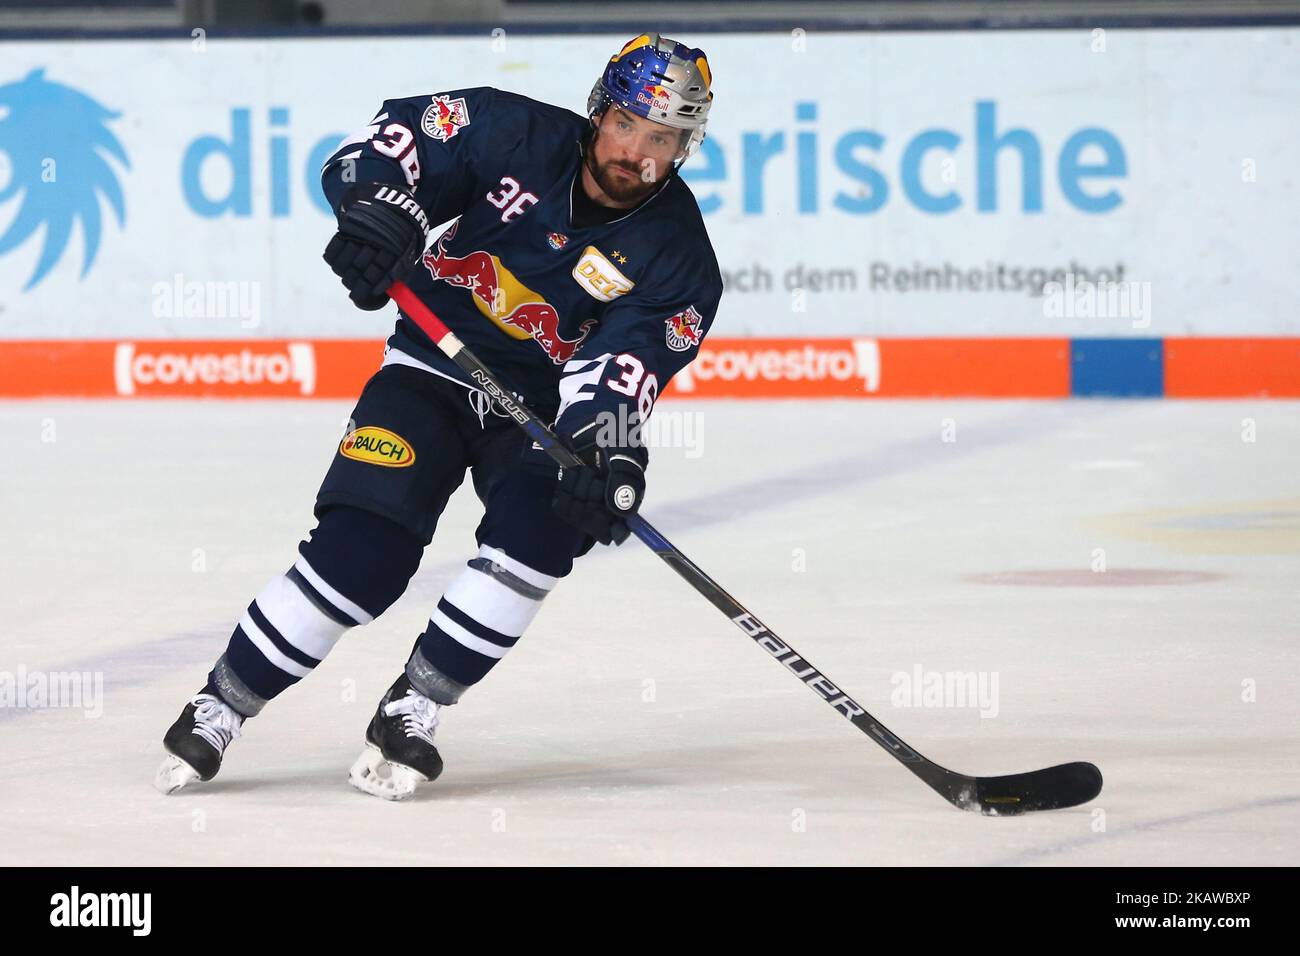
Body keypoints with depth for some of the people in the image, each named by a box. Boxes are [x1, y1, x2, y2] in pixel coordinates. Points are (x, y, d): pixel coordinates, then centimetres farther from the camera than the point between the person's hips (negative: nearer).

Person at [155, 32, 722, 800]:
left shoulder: (677, 256, -13)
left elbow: (621, 370, -24)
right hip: (436, 367, -1)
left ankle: (413, 709, -18)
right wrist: (382, 210, -30)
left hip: (543, 411, 1)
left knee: (543, 522, -30)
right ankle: (221, 707, -4)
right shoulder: (520, 138, -12)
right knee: (362, 548, -18)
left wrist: (607, 453, -44)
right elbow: (396, 138, -8)